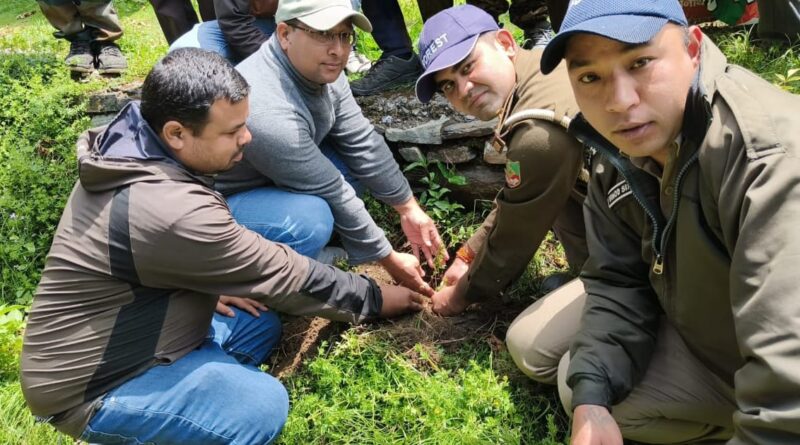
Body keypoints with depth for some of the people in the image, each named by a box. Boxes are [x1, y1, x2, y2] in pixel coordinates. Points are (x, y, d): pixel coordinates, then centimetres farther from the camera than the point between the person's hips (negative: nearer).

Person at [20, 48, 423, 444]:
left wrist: (207, 288, 3)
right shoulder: (175, 213, -33)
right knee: (263, 405, -24)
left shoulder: (132, 149, -5)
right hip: (88, 386, -9)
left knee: (259, 324, 10)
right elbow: (280, 275, -22)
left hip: (105, 340, 9)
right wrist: (373, 300, -9)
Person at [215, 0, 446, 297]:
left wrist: (409, 209, -1)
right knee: (310, 218, -33)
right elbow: (333, 196, -27)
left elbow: (362, 143, -3)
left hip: (271, 179, 8)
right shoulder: (270, 112, -35)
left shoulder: (320, 70, -10)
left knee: (355, 160, -3)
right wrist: (389, 259, -16)